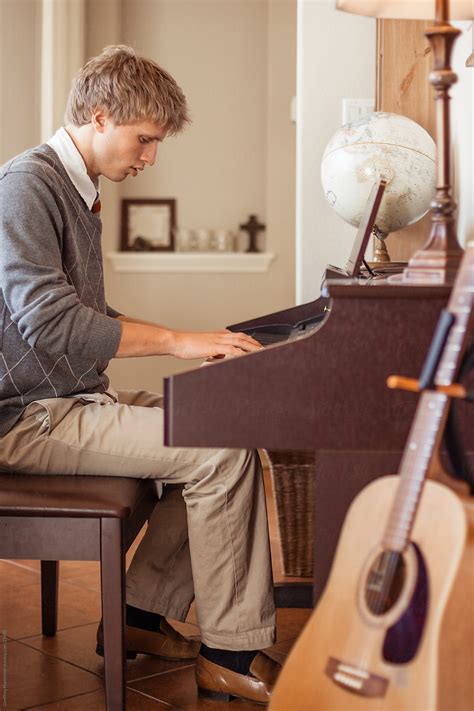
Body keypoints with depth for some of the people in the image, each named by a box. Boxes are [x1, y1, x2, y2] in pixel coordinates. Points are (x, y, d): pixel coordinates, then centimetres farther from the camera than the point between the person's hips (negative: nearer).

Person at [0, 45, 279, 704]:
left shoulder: (79, 193, 17)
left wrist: (192, 342, 9)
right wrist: (176, 340, -23)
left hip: (73, 397, 10)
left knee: (218, 428, 2)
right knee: (223, 453, -19)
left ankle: (142, 613, 8)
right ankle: (233, 655, -7)